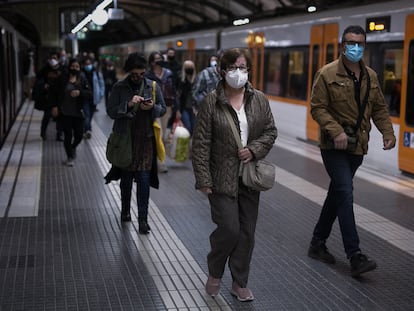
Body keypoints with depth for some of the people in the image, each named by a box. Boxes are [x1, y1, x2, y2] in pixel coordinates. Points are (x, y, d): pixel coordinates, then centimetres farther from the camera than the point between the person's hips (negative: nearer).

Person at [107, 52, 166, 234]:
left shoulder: (153, 87, 3)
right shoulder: (119, 88, -1)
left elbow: (163, 109, 8)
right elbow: (111, 111, -5)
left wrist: (152, 107, -13)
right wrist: (128, 104, -19)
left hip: (145, 138, 0)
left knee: (144, 178, -5)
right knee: (126, 177, 13)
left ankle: (143, 219, -1)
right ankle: (125, 210, 34)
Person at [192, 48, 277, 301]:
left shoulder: (259, 100, 3)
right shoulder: (211, 102, -8)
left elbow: (271, 131, 9)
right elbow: (201, 143, -8)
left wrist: (254, 149, -11)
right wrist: (203, 179, -12)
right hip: (222, 178, -4)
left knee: (247, 232, 8)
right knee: (229, 229, -8)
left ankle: (240, 283, 24)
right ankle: (214, 273, 21)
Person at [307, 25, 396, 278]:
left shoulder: (371, 76, 9)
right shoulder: (328, 74, -8)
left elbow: (379, 108, 14)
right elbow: (318, 108, -10)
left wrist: (388, 132, -2)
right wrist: (336, 131, -23)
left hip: (357, 147, 6)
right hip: (334, 146, -6)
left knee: (337, 193, 15)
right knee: (345, 195, -13)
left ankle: (318, 244, 30)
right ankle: (355, 257, -12)